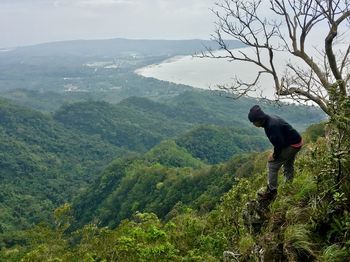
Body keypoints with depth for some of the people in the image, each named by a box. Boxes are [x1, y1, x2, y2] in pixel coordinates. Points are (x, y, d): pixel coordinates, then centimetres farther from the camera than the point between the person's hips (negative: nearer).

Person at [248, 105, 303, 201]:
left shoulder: (272, 126, -31)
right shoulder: (270, 119, 0)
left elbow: (279, 143, -29)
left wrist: (274, 156, -14)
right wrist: (275, 153, 6)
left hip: (292, 145, -10)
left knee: (273, 165, -6)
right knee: (288, 166, 25)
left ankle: (271, 192, 1)